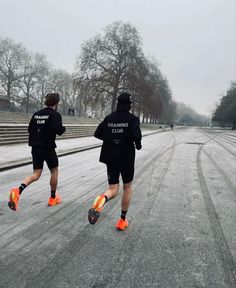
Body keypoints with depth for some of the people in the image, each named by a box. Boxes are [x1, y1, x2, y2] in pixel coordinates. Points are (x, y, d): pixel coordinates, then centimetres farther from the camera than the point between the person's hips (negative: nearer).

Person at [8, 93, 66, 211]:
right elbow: (58, 130, -21)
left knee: (36, 174, 9)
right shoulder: (55, 114, -9)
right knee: (54, 171, 15)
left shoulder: (36, 114, 10)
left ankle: (18, 190, -16)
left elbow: (30, 129, 11)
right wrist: (63, 128, 0)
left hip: (35, 147, 6)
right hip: (48, 148, -5)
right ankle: (53, 198, 24)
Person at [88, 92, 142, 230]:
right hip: (126, 158, -3)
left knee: (113, 189, 9)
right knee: (127, 187, 17)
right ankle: (122, 220, 21)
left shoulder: (109, 118, 4)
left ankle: (103, 198, -29)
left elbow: (97, 134, 5)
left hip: (111, 157, 3)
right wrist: (138, 145, -2)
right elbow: (136, 135, -23)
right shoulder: (133, 118, -8)